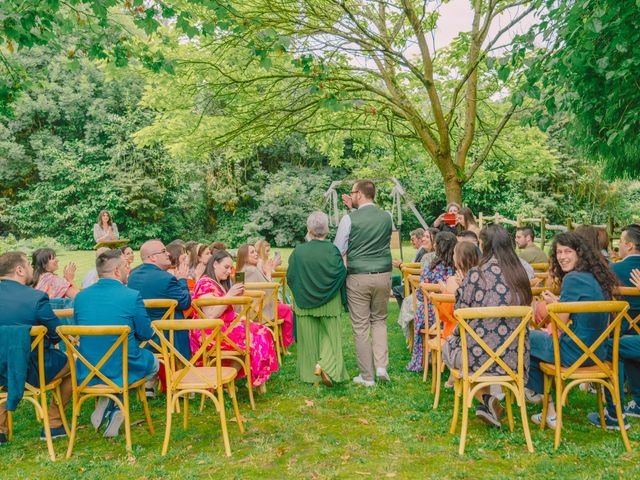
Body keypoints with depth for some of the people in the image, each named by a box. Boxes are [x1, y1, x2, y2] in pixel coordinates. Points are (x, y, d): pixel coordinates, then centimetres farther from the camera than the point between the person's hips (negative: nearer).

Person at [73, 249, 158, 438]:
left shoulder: (81, 296, 0)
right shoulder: (132, 296, -15)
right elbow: (146, 334, -6)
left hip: (86, 375, 4)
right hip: (124, 372, -4)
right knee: (154, 362, 28)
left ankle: (106, 401, 14)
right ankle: (116, 404, 10)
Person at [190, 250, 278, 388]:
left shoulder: (221, 284, 19)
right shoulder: (205, 284, -11)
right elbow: (210, 315, -20)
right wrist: (229, 295, -21)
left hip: (225, 326, 9)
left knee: (262, 331, -8)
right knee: (254, 337, -22)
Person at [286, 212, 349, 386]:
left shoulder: (299, 251, -10)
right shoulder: (332, 250, -13)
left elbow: (290, 277, -3)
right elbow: (342, 274, -10)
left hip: (304, 303, 1)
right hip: (329, 304, -1)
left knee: (309, 337, 11)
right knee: (330, 334, 12)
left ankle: (310, 374, 18)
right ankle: (325, 365, -9)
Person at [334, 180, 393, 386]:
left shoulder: (349, 219, -8)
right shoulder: (386, 217, 4)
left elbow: (338, 251, -4)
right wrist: (353, 209, 20)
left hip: (358, 277, -4)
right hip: (383, 276, 4)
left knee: (360, 327, 6)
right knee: (379, 320, 21)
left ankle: (367, 376, 12)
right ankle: (381, 366, 8)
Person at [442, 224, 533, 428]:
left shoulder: (475, 274, -13)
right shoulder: (520, 274, 3)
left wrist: (457, 288, 11)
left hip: (479, 357, -5)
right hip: (514, 359, 5)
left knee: (447, 345, 27)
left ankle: (485, 399, 14)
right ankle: (489, 404, 21)